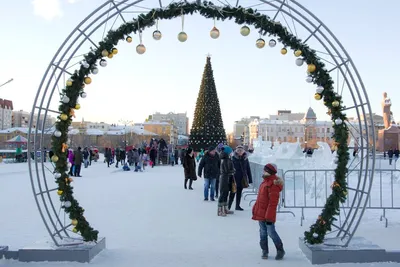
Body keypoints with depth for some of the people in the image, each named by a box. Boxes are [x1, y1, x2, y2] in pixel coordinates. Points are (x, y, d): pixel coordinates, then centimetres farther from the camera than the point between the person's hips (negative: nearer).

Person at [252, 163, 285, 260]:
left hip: (268, 215, -9)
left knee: (271, 232, -1)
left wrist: (269, 216, -22)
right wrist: (255, 209, 20)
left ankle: (280, 250, 16)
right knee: (263, 232, 13)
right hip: (260, 213, 9)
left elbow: (273, 202, -22)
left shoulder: (273, 185, -19)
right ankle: (264, 251, 24)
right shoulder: (265, 181, 10)